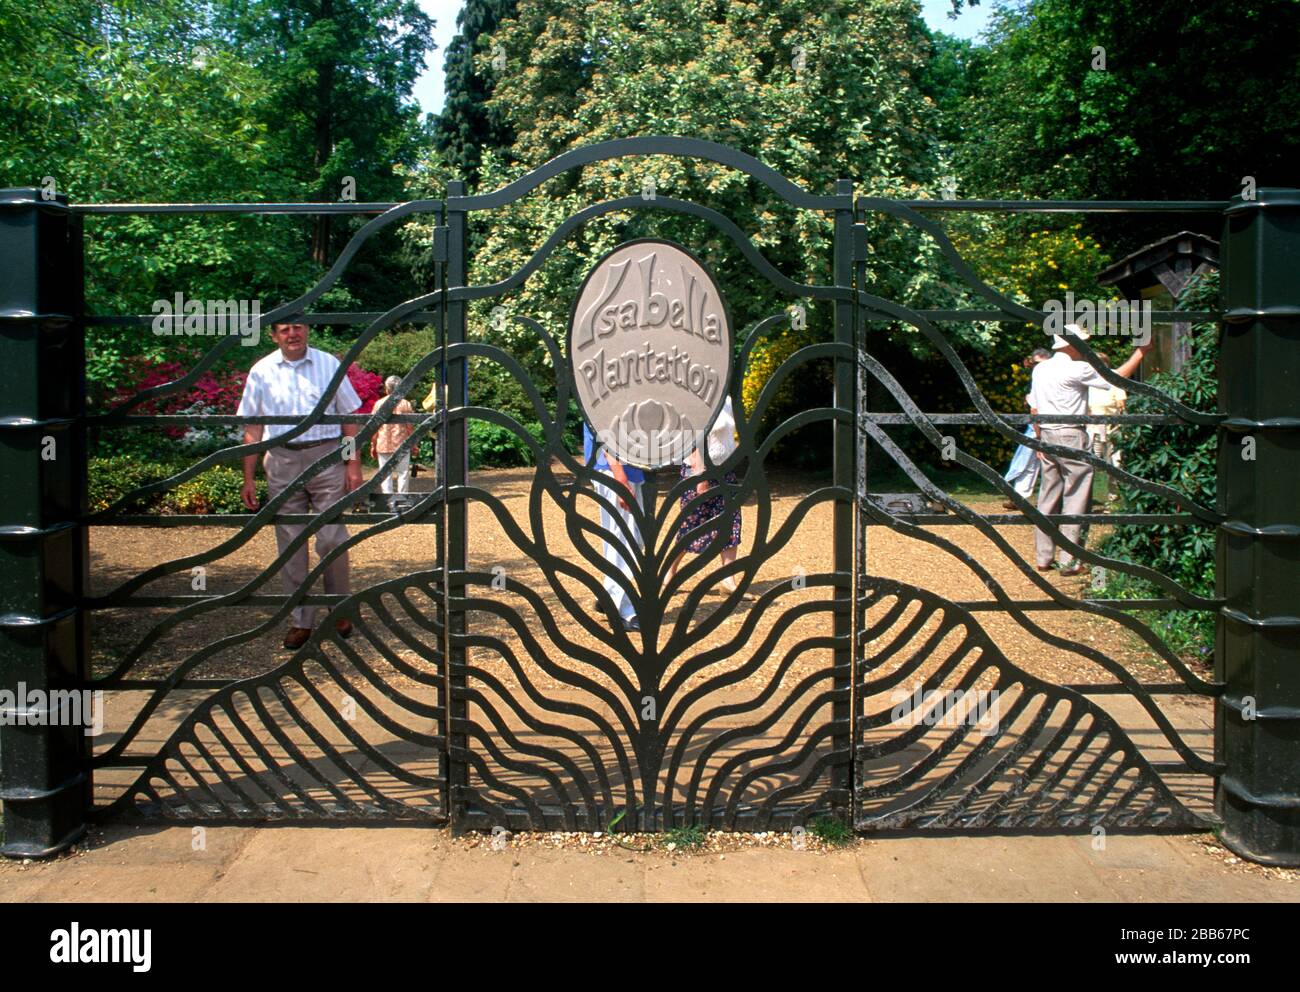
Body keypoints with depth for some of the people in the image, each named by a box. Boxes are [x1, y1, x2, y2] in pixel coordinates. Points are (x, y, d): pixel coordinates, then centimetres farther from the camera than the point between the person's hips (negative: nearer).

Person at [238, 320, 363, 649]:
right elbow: (252, 428, 7)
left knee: (332, 539, -3)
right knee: (290, 544, 5)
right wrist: (249, 479, 3)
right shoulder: (262, 372, 5)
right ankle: (300, 620, 14)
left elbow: (349, 417, 5)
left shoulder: (329, 364, 4)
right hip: (283, 461, 2)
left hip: (326, 457, -1)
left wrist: (354, 464, -2)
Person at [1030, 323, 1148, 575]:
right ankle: (1069, 562, -1)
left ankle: (1043, 558, 15)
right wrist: (1139, 353, 4)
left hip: (1047, 436, 7)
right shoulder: (1077, 369, -11)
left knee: (1048, 497, 12)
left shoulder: (1039, 369, 10)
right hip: (1071, 436, -7)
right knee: (1074, 499, -1)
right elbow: (1117, 377, -7)